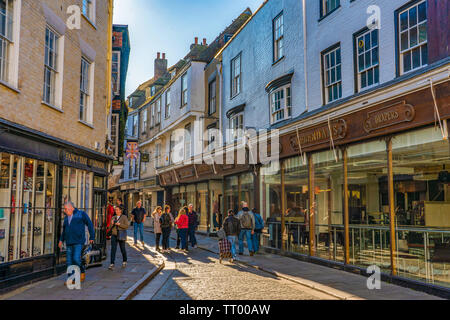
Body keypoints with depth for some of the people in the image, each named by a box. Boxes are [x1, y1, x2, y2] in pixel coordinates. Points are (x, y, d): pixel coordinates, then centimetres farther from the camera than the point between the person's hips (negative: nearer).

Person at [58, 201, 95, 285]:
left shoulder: (81, 214, -1)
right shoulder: (66, 217, 17)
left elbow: (90, 225, 1)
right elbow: (64, 229, 29)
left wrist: (92, 237, -1)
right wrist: (61, 240, 18)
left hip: (78, 241, -6)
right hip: (69, 243, 6)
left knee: (76, 259, -16)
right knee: (69, 261, 3)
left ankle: (82, 272, 9)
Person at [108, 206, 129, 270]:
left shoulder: (124, 217, -4)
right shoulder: (114, 217, 9)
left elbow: (127, 226, -10)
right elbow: (111, 227, 15)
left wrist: (119, 224, -19)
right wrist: (112, 224, -7)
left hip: (121, 235, -3)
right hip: (114, 235, 3)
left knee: (122, 249, 10)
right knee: (113, 249, -9)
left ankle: (125, 261, 33)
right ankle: (112, 264, -13)